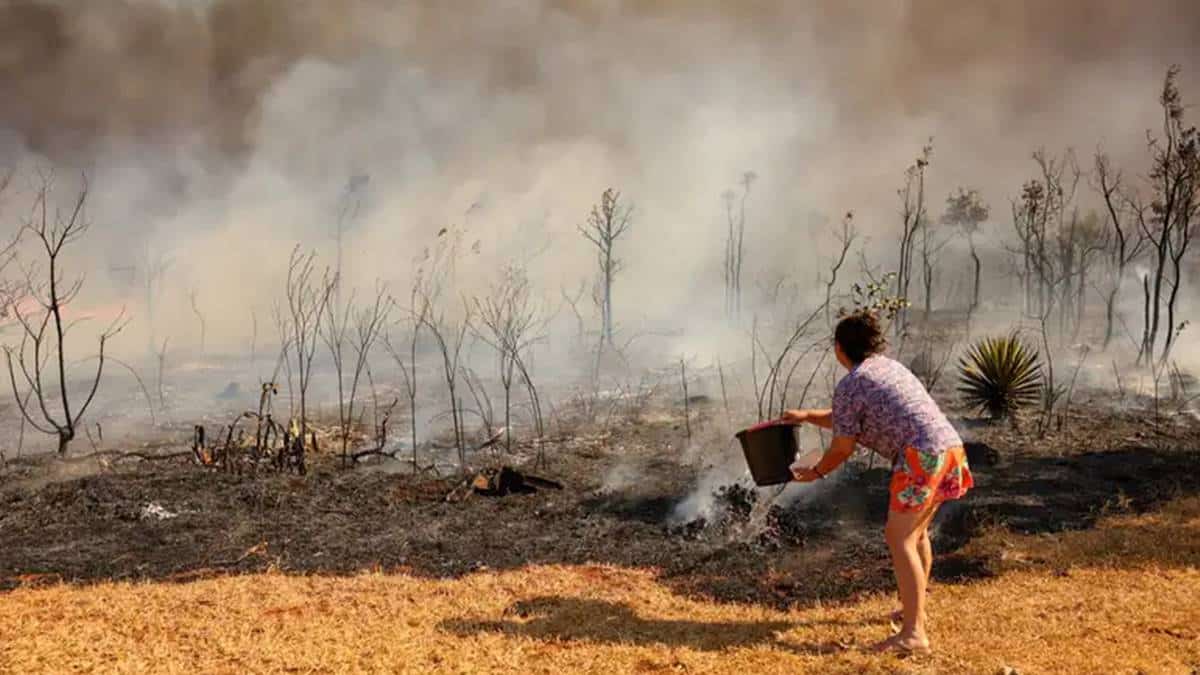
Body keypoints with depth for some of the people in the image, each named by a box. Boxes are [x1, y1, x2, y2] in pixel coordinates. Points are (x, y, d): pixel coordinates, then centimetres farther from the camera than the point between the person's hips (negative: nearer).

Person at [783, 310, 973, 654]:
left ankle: (914, 633, -10)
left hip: (922, 457, -9)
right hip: (951, 448, 9)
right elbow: (849, 419, 34)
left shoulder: (849, 386, -4)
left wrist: (816, 472, 19)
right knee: (916, 531, 23)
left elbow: (843, 447, 2)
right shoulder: (889, 366, 23)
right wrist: (807, 416, 39)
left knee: (899, 539, -6)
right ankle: (915, 609, 36)